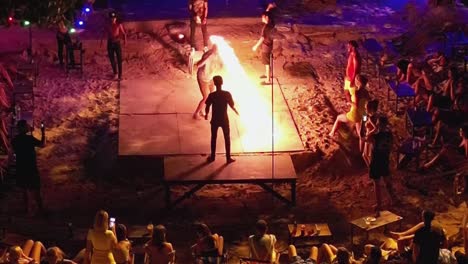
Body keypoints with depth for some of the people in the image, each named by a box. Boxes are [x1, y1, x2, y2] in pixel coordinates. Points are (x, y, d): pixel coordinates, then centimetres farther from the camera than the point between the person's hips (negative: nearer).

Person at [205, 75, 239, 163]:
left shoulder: (212, 95, -14)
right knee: (227, 138, 14)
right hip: (224, 120, 0)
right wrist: (236, 111, 14)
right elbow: (232, 106, -8)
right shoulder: (227, 94, -15)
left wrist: (206, 114, 14)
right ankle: (228, 158, 18)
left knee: (213, 138, 17)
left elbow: (207, 107, -8)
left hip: (215, 120, 0)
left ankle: (212, 157, 26)